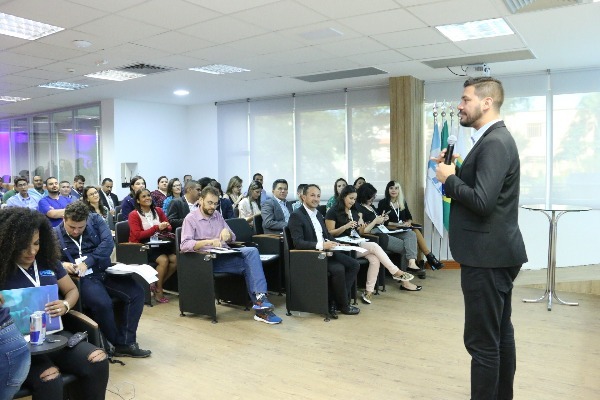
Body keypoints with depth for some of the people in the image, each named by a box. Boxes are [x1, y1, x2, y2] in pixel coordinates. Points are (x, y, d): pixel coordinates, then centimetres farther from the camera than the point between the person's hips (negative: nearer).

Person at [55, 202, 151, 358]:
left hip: (105, 272, 4)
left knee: (137, 292, -16)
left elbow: (108, 242, -7)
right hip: (81, 278, -4)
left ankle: (125, 343, -11)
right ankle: (117, 343, -7)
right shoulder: (55, 235, 2)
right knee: (103, 303, -33)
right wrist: (61, 264, -22)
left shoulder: (95, 219, 6)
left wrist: (87, 261, -18)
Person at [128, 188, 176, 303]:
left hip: (158, 243, 5)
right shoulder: (134, 215, -2)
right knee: (163, 260, -28)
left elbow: (169, 227, 17)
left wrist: (165, 227, -9)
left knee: (175, 259, -20)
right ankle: (158, 290, -9)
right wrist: (157, 227, -19)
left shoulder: (158, 210, 11)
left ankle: (158, 284, -1)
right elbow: (138, 235, -12)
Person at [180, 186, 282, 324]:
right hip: (208, 260, -5)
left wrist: (227, 232, -5)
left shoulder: (217, 215, 17)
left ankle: (260, 299, -31)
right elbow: (184, 245, -14)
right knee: (248, 263, -27)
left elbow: (232, 239, 20)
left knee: (252, 251, -25)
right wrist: (208, 241, -28)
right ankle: (261, 305, -18)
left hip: (225, 255, 6)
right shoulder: (190, 219, 0)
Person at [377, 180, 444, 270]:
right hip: (391, 229, -5)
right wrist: (397, 224, -17)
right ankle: (430, 258, -26)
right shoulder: (383, 203, 2)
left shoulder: (403, 202, 18)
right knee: (415, 232, -30)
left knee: (416, 231, -31)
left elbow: (409, 217, 17)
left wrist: (408, 222, -7)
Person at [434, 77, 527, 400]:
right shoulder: (493, 139, 14)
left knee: (482, 340, -2)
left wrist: (449, 179, -13)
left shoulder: (495, 142, -17)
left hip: (486, 255, -11)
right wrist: (454, 172, 4)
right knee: (499, 333, 19)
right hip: (494, 252, 11)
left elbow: (482, 201, -27)